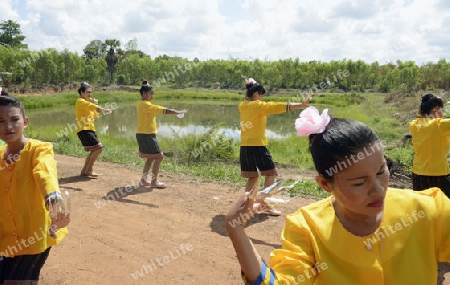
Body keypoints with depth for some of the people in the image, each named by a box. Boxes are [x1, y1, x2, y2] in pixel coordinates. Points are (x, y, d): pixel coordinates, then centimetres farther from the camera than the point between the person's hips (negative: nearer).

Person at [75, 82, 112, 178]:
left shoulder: (86, 102, 23)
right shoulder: (80, 101, -6)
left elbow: (96, 115, 22)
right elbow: (91, 106, -27)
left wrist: (95, 104, 8)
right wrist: (104, 110, -41)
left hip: (90, 129, 10)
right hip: (84, 130, -10)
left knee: (94, 151, 14)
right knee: (98, 148, -15)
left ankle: (84, 170, 22)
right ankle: (89, 170, -6)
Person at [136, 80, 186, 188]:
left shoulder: (141, 103, 11)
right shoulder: (146, 105, -17)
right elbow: (162, 110, -23)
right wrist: (177, 112, -21)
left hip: (143, 134, 10)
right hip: (146, 135, -10)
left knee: (151, 158, 17)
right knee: (159, 157, -4)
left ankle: (144, 180, 23)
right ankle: (154, 181, 2)